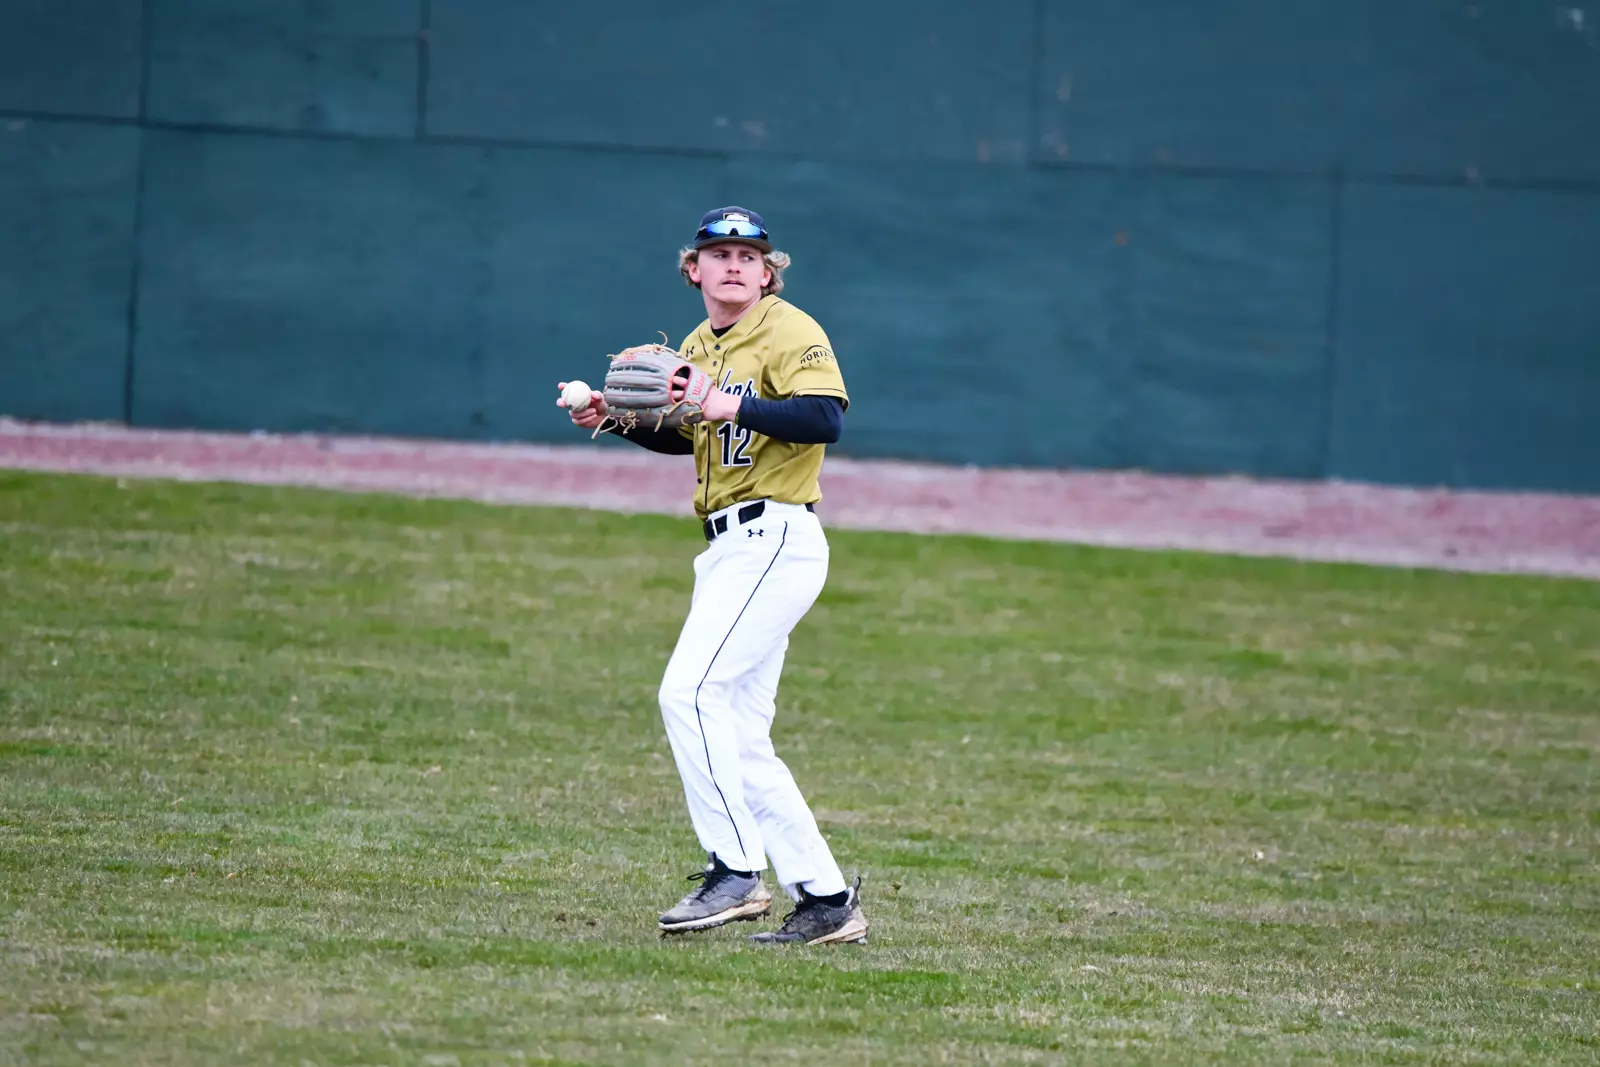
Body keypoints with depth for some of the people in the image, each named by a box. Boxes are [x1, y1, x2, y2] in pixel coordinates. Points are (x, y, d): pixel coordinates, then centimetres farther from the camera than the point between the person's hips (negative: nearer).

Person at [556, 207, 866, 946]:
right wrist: (617, 418, 14)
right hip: (729, 551, 10)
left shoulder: (789, 332, -8)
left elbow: (826, 417, -23)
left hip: (775, 542, -10)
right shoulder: (698, 347, 18)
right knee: (740, 743, 7)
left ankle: (735, 873, -19)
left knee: (690, 692, -20)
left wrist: (736, 405, -31)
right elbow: (685, 435, 30)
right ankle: (825, 902, 10)